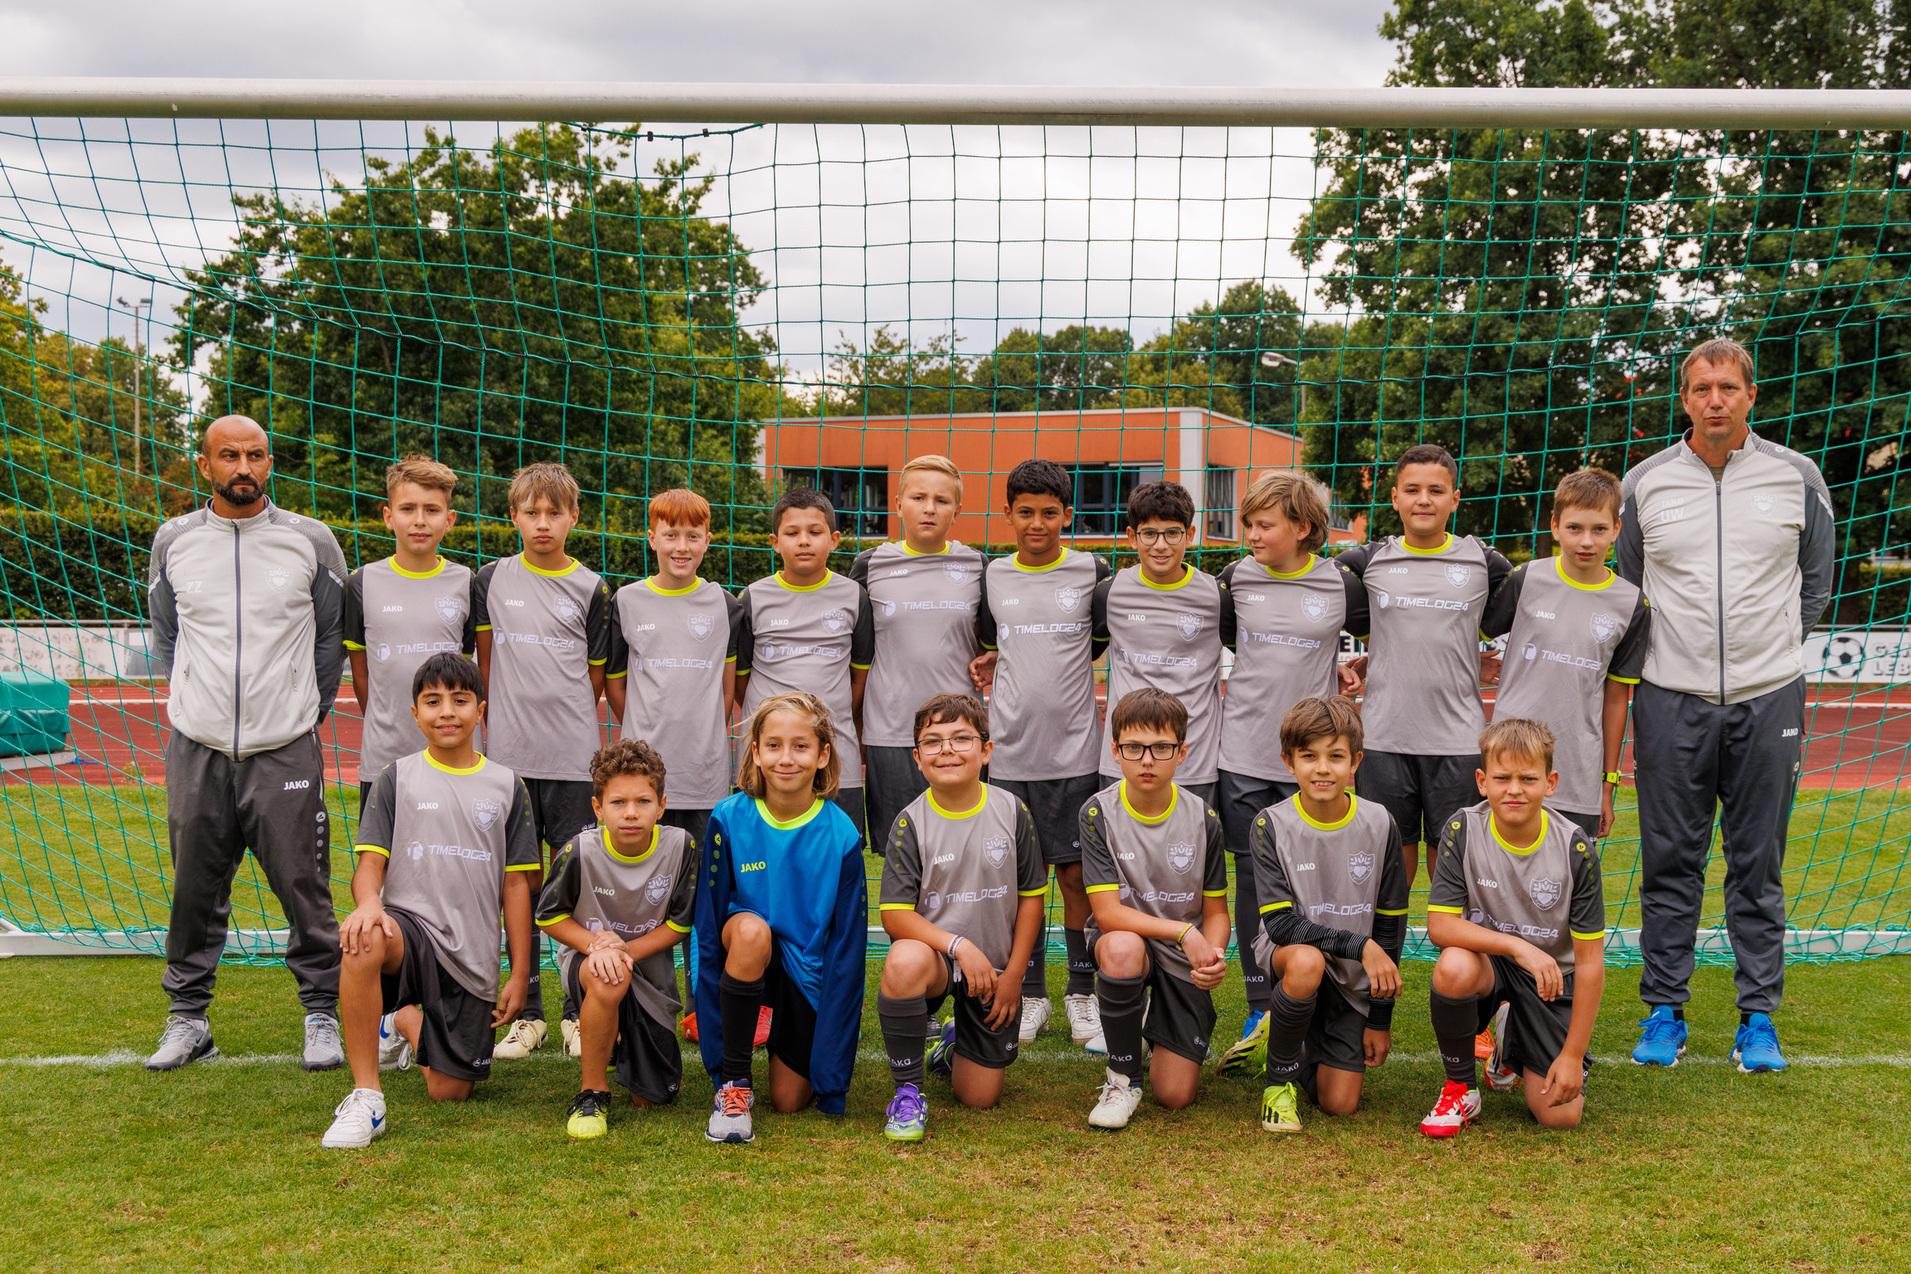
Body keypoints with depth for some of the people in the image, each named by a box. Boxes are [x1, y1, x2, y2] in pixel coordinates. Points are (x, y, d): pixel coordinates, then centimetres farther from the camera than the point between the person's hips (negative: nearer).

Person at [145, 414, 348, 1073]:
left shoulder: (311, 541, 2)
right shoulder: (174, 541, 7)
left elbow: (332, 637, 11)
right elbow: (165, 639, 19)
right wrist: (194, 704, 12)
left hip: (286, 748, -2)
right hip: (197, 748, 2)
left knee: (304, 887, -2)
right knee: (195, 889, 8)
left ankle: (323, 1013, 11)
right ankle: (188, 1017, 21)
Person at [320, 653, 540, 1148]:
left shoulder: (506, 786, 7)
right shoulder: (398, 778, 5)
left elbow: (515, 884, 8)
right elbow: (370, 862, -3)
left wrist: (520, 973, 5)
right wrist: (368, 903, -27)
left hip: (473, 954, 2)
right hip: (410, 922, -2)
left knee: (450, 1092, 1)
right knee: (364, 944, -40)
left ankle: (405, 1021, 36)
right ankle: (365, 1099, -26)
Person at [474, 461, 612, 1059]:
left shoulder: (591, 588, 5)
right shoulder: (492, 580, 8)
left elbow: (595, 675, 10)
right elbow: (486, 665, 12)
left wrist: (564, 718, 2)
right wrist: (494, 721, 8)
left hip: (574, 755, -1)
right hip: (510, 752, 1)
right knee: (521, 882, 5)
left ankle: (579, 1013, 9)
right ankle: (527, 1014, 13)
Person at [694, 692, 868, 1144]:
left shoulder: (841, 836, -15)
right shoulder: (729, 820, -15)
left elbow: (847, 950, -11)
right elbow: (708, 928, -8)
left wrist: (832, 1078, -13)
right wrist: (710, 1031, -10)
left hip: (809, 971, 0)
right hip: (747, 956, 0)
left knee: (789, 1101, -7)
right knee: (751, 929, -35)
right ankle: (734, 1083, -19)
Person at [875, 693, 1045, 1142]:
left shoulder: (1012, 812, -5)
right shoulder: (911, 822, -10)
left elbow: (1031, 897, 2)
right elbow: (895, 915, -14)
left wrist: (1013, 975, -3)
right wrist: (958, 945, -26)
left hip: (994, 968, 2)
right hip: (935, 954, -2)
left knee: (979, 1098, 0)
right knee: (904, 962, -40)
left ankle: (956, 1044, 38)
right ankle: (907, 1089, -17)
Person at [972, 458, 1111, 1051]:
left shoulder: (1092, 573, 1)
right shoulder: (992, 577, 7)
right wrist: (994, 666, 5)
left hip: (1074, 748, -2)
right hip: (1010, 749, 2)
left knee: (1075, 872, 2)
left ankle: (1083, 991, 14)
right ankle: (1030, 995, 17)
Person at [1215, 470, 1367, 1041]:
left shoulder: (1341, 583, -2)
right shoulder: (1236, 578, 3)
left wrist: (1352, 673, 2)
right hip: (1244, 752, 2)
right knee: (1252, 877, 4)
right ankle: (1260, 1006, 12)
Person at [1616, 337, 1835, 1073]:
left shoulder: (1796, 477, 3)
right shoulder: (1646, 483, 3)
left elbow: (1817, 575, 16)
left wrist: (1779, 646, 11)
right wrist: (1660, 653, 9)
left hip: (1768, 699, 0)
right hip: (1671, 700, 0)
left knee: (1759, 866, 6)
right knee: (1670, 864, 4)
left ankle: (1759, 1018, 14)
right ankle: (1664, 1011, 13)